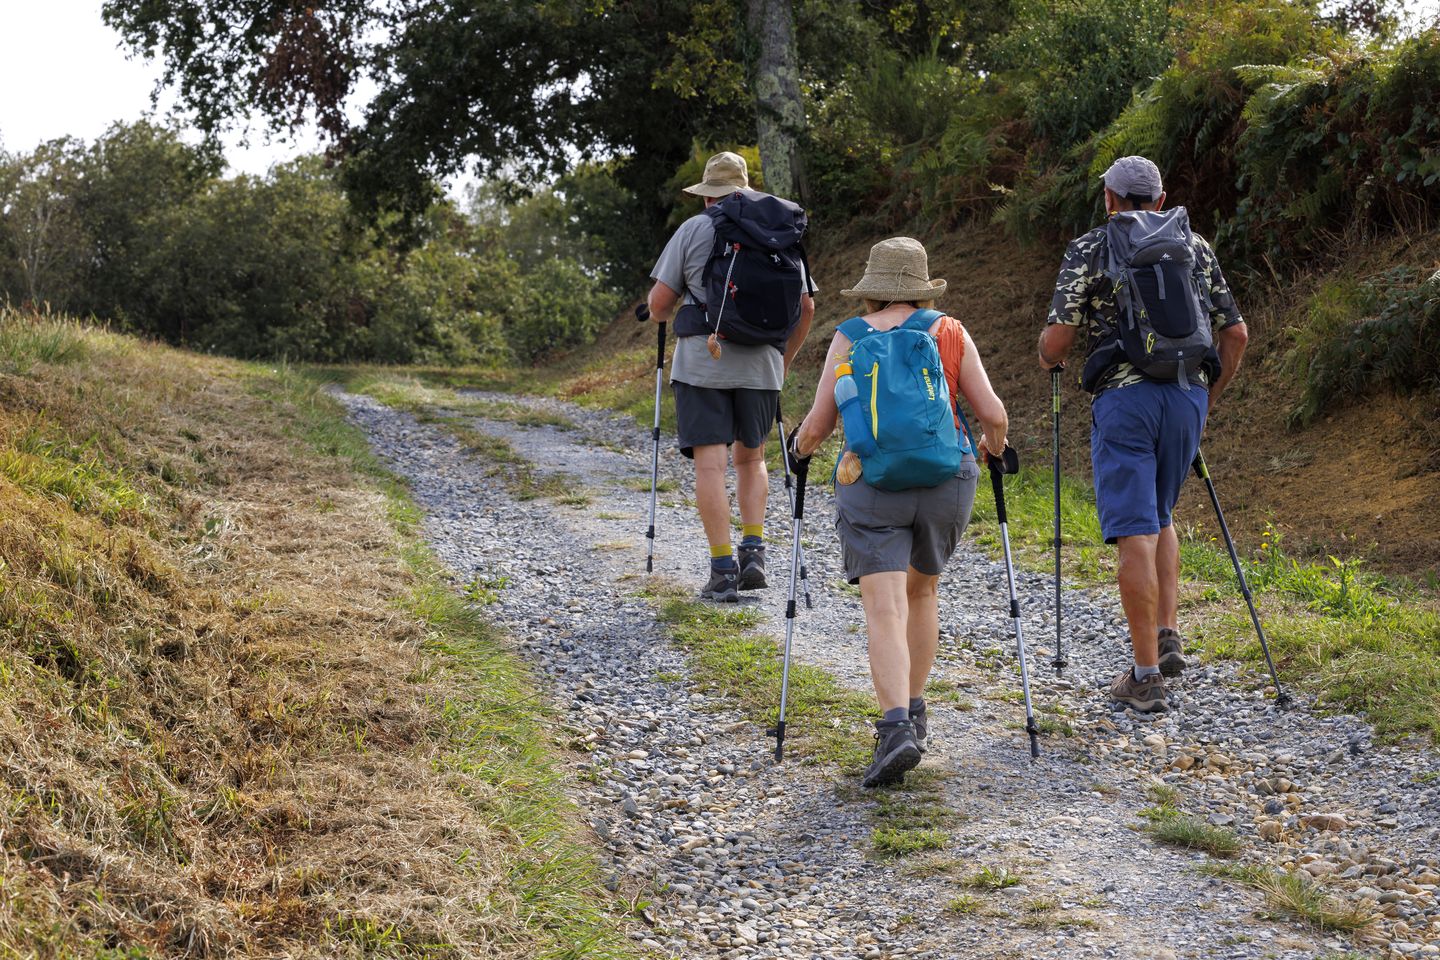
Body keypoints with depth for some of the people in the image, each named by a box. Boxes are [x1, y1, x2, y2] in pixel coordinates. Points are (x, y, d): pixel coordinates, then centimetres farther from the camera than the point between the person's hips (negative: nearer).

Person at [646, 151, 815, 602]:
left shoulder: (693, 230, 0)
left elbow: (659, 303, -2)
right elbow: (806, 306, 9)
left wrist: (662, 316, 22)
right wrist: (785, 358, 22)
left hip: (702, 362, -3)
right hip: (761, 366, 3)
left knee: (709, 464, -2)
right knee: (751, 457, 20)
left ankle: (723, 572, -5)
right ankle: (753, 552, 7)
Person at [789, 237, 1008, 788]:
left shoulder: (848, 338, 3)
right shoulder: (951, 333, 6)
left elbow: (817, 427, 1)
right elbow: (993, 415, 4)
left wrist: (799, 448, 23)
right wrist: (994, 447, 25)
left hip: (870, 484, -2)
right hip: (947, 480, 2)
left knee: (885, 611, -6)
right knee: (922, 589, 24)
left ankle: (896, 727, -23)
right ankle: (913, 711, 30)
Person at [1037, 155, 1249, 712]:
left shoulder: (1088, 249, 3)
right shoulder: (1195, 246, 14)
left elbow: (1058, 339, -4)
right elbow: (1235, 334, 13)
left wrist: (1049, 360, 19)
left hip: (1123, 396, -4)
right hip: (1188, 394, 4)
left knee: (1135, 534, -4)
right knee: (1159, 517, 24)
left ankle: (1146, 676, -4)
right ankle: (1168, 635, 13)